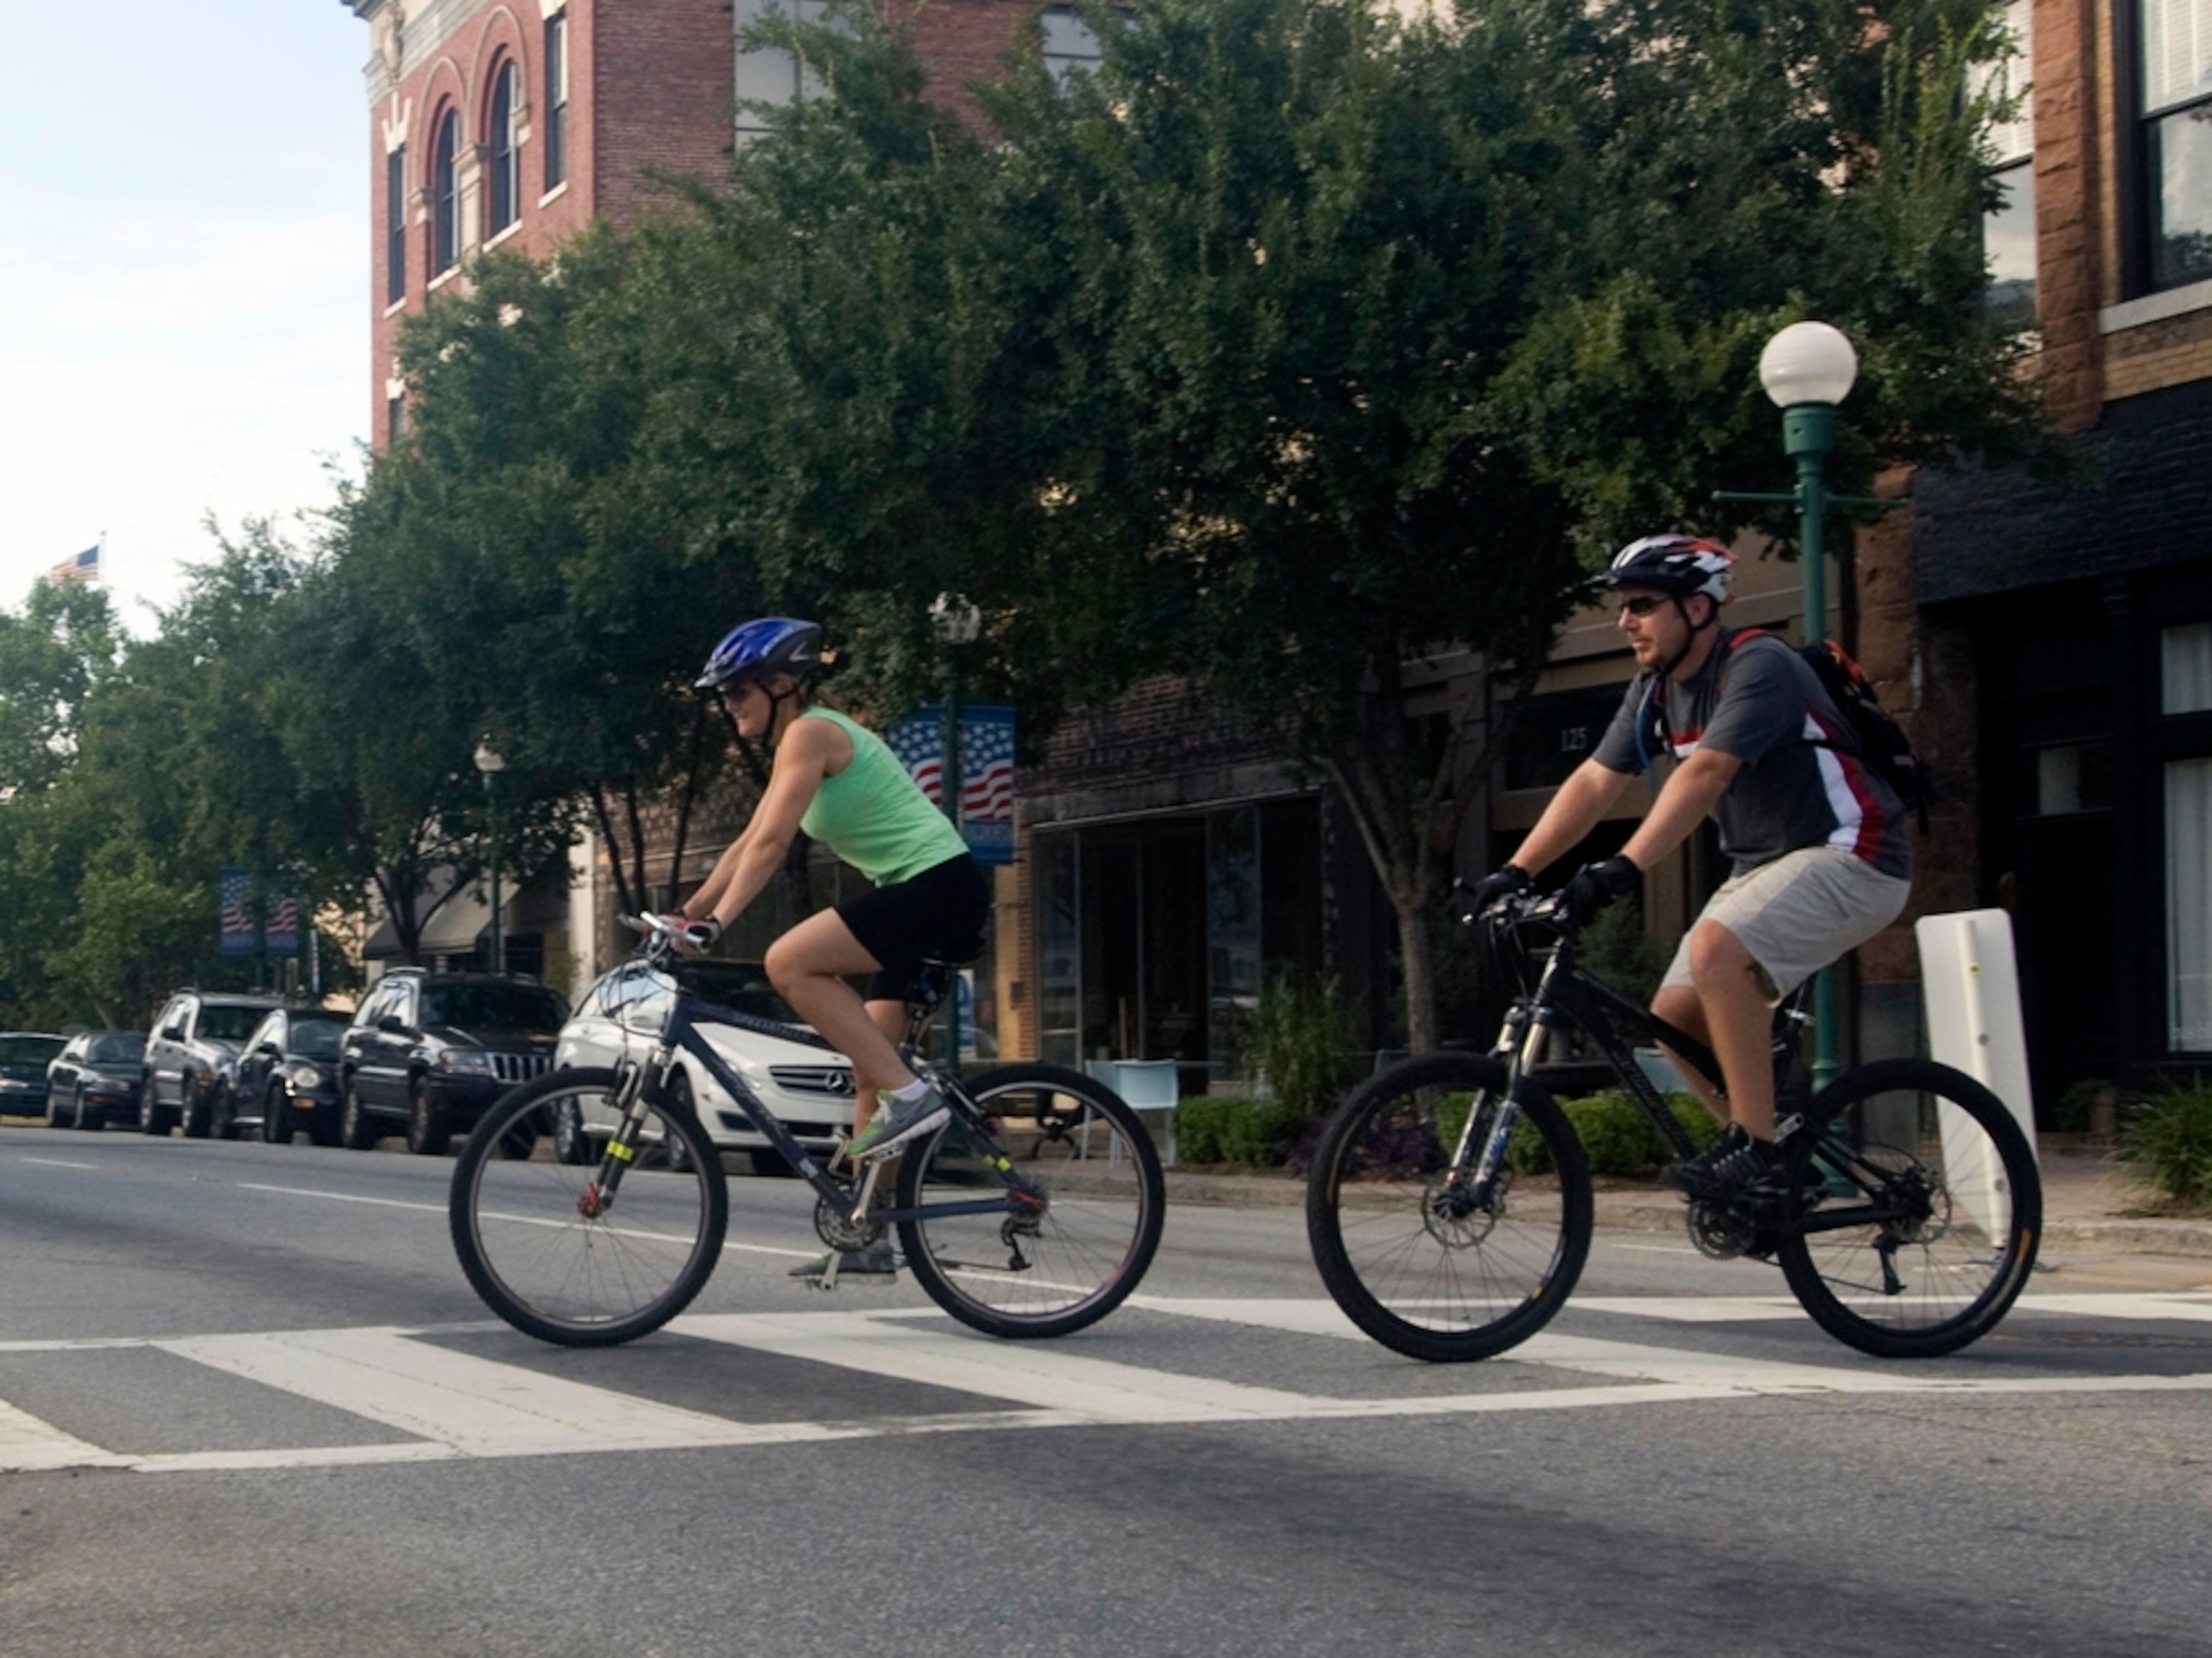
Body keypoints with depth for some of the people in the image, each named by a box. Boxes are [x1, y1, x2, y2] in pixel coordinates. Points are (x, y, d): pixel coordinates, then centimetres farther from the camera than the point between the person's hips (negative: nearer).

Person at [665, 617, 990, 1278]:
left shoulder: (809, 733, -10)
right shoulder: (798, 741, 19)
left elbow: (771, 843, -20)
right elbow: (748, 843, 22)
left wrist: (715, 922, -24)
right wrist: (686, 913, 18)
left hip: (940, 882, -11)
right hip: (924, 895, 11)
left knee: (790, 963, -22)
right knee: (870, 1071, 9)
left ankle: (909, 1094, -19)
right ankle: (866, 1237, 13)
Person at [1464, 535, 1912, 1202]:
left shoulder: (1758, 666, -22)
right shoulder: (1657, 690, 4)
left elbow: (1704, 774, -35)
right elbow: (1595, 782, 0)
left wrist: (1623, 867, -44)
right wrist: (1515, 871, -10)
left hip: (1852, 856, -9)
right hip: (1766, 864, 9)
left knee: (1716, 950, -31)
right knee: (1675, 1017, 0)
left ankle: (1756, 1150, -25)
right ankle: (1787, 1157, 14)